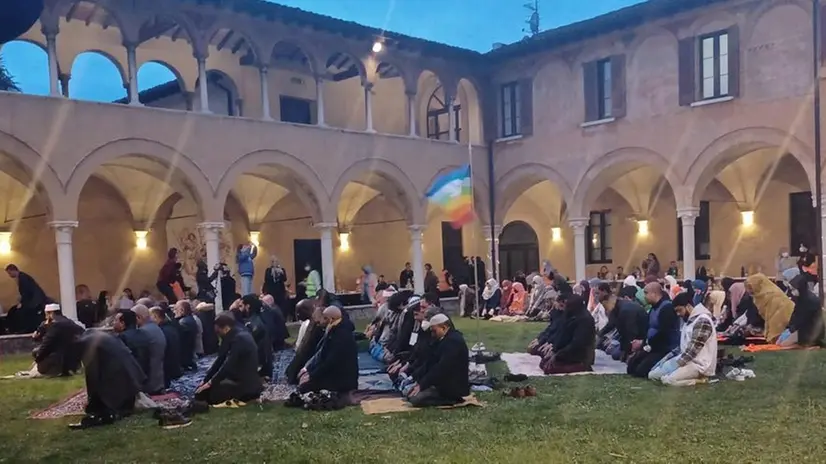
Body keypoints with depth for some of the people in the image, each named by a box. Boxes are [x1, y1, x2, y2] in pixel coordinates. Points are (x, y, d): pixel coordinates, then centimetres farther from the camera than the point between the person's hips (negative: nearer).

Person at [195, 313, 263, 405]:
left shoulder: (239, 338, -21)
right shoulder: (235, 335, 9)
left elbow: (228, 365, -22)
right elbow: (221, 359, 11)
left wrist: (210, 382, -14)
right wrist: (205, 380, 8)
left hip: (246, 383, -10)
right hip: (239, 378, 10)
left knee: (203, 393, -12)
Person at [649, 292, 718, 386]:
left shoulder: (702, 320, -17)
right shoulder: (689, 320, 16)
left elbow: (693, 349, -22)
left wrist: (676, 363, -19)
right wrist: (668, 357, 8)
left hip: (699, 364, -10)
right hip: (686, 359, 10)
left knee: (667, 379, -29)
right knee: (652, 374, 0)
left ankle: (698, 378, -7)